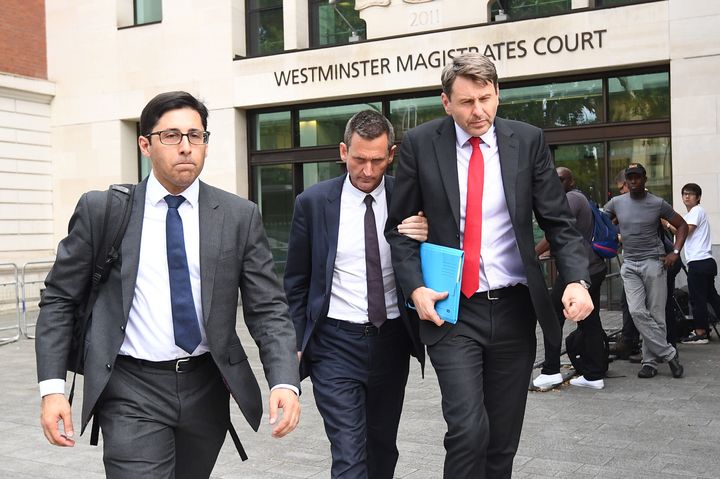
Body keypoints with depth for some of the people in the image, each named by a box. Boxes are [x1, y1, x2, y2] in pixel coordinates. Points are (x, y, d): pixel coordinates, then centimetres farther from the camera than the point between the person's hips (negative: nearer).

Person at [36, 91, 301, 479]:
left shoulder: (239, 216, -2)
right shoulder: (101, 210, -3)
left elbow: (268, 309, -3)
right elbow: (59, 300, 3)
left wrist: (284, 382, -18)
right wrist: (52, 386, -6)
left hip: (207, 387, 2)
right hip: (132, 392, -2)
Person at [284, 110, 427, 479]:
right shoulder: (313, 202, -4)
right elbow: (297, 282, 4)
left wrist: (425, 240, -16)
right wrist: (298, 342, 2)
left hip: (392, 340, 3)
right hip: (335, 342, -2)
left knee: (382, 448, 17)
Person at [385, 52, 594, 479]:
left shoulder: (528, 141, 2)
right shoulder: (420, 144, -1)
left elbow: (559, 221, 4)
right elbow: (399, 227, 4)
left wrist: (577, 279, -13)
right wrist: (415, 287, -10)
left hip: (514, 308, 2)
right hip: (452, 309, -2)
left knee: (503, 438, 11)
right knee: (469, 431, -13)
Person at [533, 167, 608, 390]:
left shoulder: (571, 198, -10)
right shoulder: (582, 198, 21)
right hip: (595, 269, 10)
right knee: (590, 322, 10)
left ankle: (550, 371, 0)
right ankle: (595, 375, 13)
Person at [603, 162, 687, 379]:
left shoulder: (658, 204, 0)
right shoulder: (616, 203, 6)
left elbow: (681, 225, 8)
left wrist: (675, 252, -3)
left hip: (653, 262, -2)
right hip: (629, 264, 2)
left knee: (655, 314, -1)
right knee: (637, 312, -11)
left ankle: (651, 362, 9)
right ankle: (668, 353, -1)